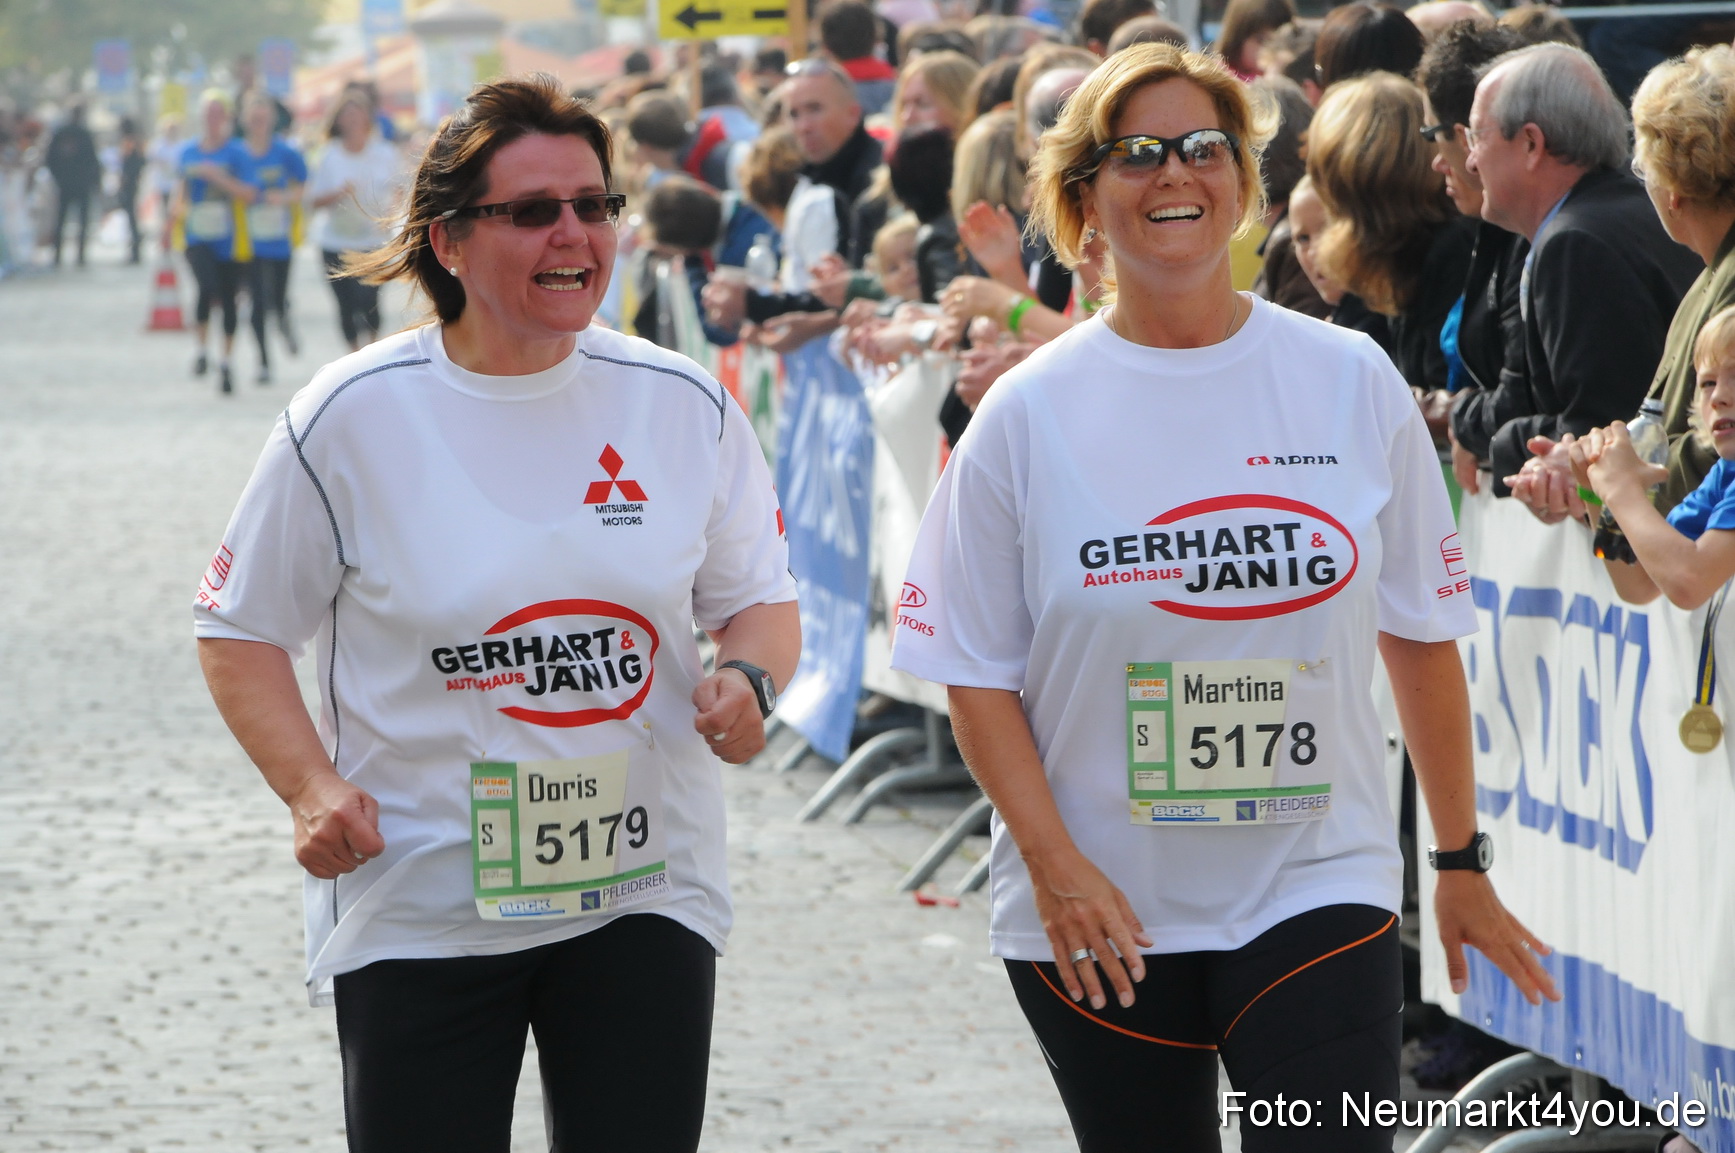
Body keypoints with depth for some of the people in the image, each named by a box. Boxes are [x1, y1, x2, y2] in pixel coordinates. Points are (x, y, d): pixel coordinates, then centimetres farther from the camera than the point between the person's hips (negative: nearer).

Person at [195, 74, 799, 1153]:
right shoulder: (352, 418, -6)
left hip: (643, 891, 2)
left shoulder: (685, 405, 1)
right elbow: (241, 631, 2)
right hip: (419, 903, -2)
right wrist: (310, 785, -13)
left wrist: (750, 681, -10)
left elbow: (761, 598, 13)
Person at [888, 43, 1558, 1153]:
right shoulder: (1030, 414, -2)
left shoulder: (1352, 384, 1)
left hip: (1319, 890, 0)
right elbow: (977, 675, 0)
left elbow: (1423, 639, 7)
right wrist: (1053, 863, -11)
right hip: (1099, 916, 0)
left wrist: (1461, 863, 9)